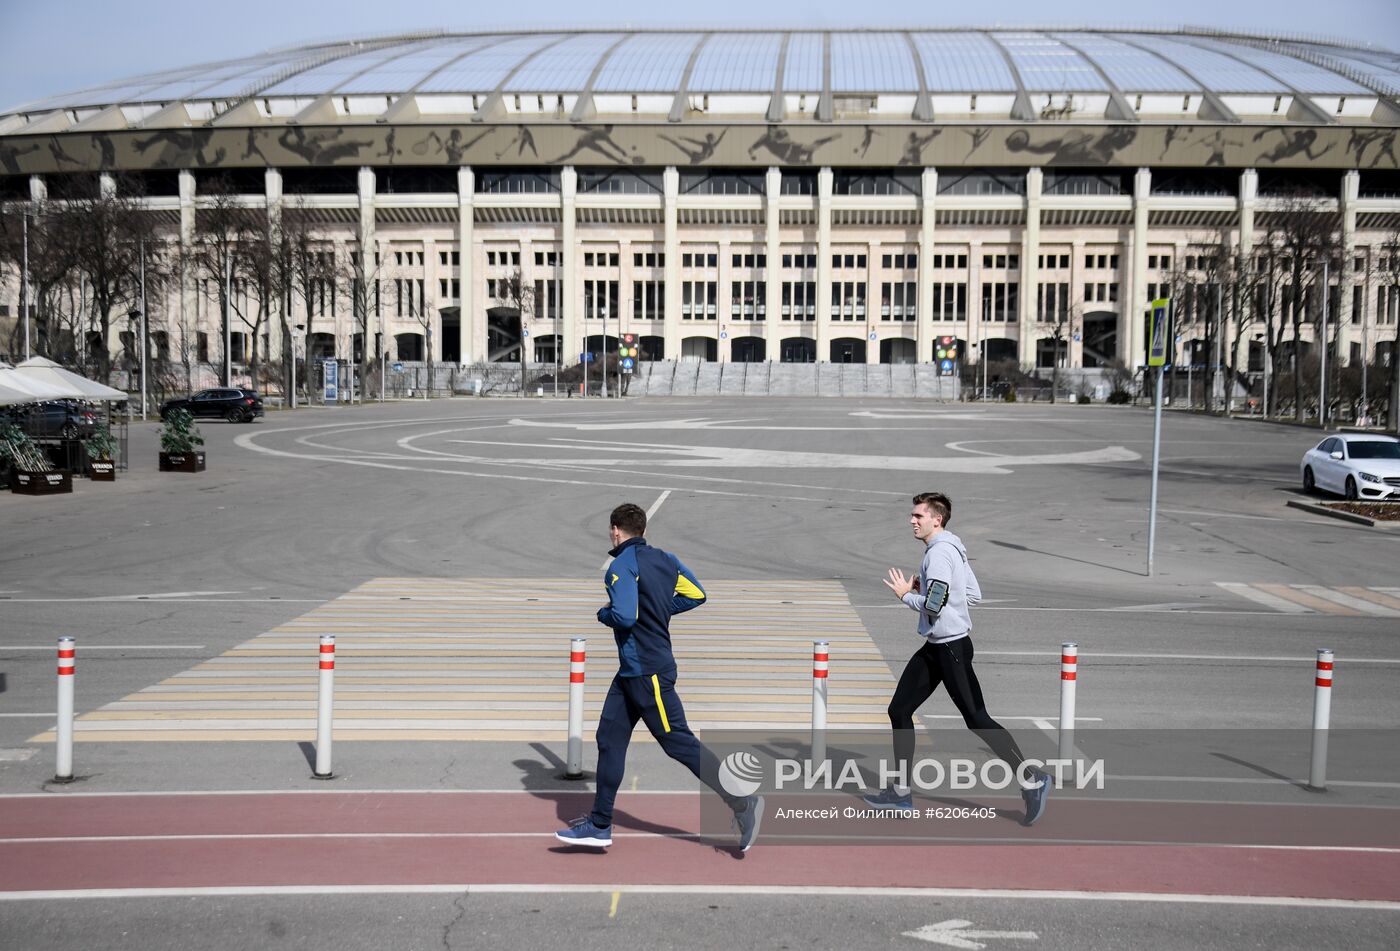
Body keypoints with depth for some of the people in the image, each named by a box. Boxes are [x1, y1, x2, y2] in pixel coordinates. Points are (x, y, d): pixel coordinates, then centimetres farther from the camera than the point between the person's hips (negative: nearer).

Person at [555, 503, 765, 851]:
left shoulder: (622, 565, -15)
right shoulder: (663, 558, 10)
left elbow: (624, 616, -26)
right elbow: (697, 594, 13)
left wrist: (604, 614, -5)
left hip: (647, 672, -9)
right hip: (633, 671, 9)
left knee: (678, 743, -5)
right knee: (610, 738, 11)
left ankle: (742, 802, -1)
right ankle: (600, 825, 15)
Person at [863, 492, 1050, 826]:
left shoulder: (940, 553, -18)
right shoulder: (952, 549, 14)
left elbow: (934, 605, -24)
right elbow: (974, 594, 18)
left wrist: (906, 594, -7)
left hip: (952, 648, -11)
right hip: (934, 648, 11)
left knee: (977, 720, -6)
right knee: (899, 710, 10)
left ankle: (1031, 781, 5)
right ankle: (901, 792, 15)